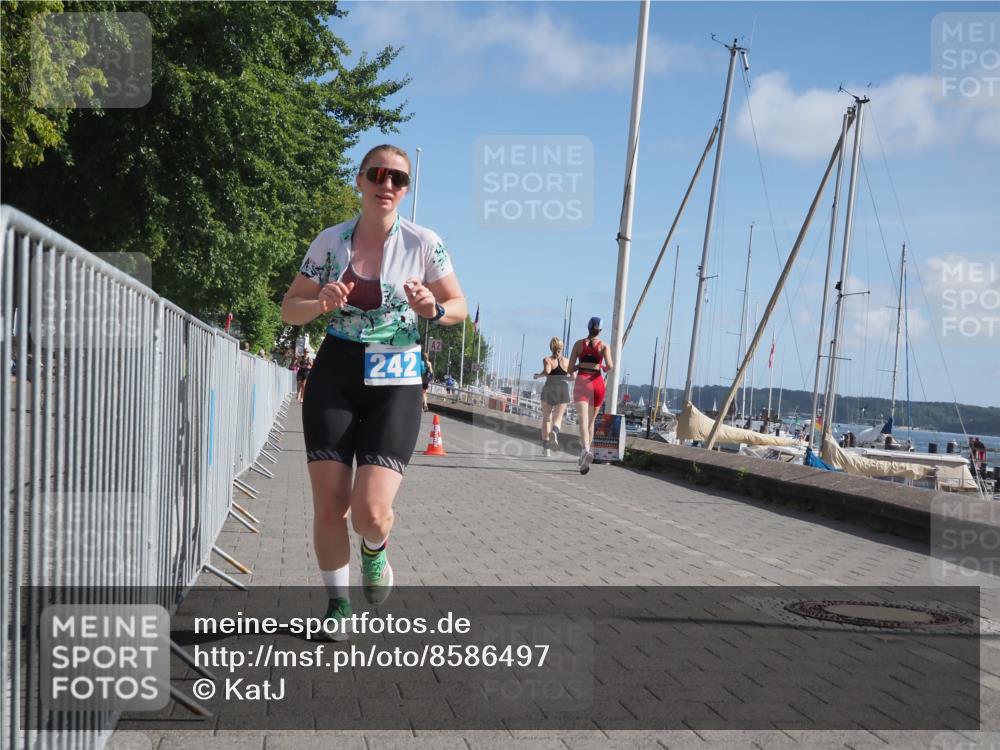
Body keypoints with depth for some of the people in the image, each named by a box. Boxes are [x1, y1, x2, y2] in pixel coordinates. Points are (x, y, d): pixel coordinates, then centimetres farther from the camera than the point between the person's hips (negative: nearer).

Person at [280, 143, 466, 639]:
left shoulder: (423, 243, -3)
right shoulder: (329, 241, 2)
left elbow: (460, 308, 7)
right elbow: (289, 309, 9)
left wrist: (432, 311, -16)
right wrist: (320, 304, -14)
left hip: (394, 383, -2)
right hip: (334, 375, 2)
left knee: (371, 511, -15)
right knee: (329, 506, -1)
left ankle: (374, 548, 23)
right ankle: (338, 600, 24)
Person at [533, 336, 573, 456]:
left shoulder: (547, 360, -1)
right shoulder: (567, 361, 7)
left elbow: (547, 371, -19)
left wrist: (538, 375, -1)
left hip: (549, 389, -1)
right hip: (563, 389, 1)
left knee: (546, 418, 11)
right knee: (558, 417, -3)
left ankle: (546, 447, 8)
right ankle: (554, 432, -39)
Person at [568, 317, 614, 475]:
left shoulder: (579, 344, 6)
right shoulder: (604, 346, 4)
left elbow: (570, 369, 4)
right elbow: (609, 366, -11)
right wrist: (604, 368, 11)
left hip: (581, 383, -1)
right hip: (597, 383, 1)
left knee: (583, 420, -15)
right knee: (591, 422, 17)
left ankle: (586, 451, -41)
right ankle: (583, 458, 22)